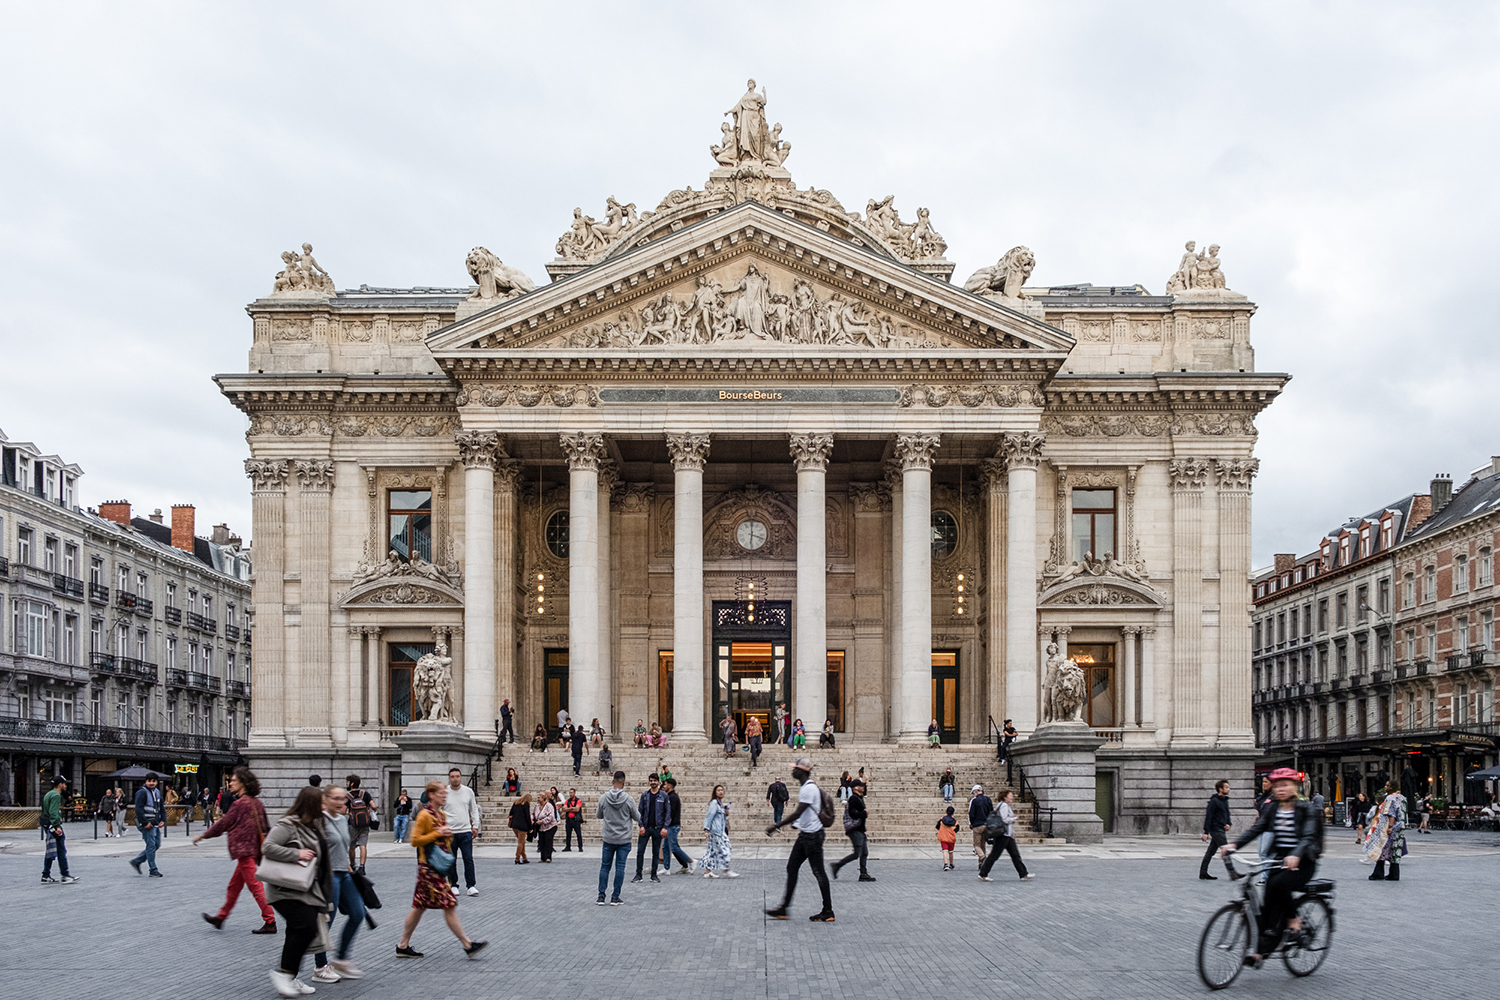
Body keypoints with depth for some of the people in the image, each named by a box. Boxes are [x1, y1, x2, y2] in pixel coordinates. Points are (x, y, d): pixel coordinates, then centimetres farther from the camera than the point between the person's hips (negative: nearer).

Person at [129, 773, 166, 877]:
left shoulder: (157, 792, 15)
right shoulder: (142, 792, -11)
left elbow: (162, 808, 20)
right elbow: (139, 809, -17)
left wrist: (163, 820, 5)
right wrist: (145, 823, -21)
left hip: (156, 824, 8)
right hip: (147, 824, -8)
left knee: (157, 844, 11)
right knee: (151, 846, -7)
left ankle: (136, 861, 22)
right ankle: (153, 870, -1)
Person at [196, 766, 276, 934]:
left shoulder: (240, 803, -15)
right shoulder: (256, 802, 11)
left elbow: (223, 824, -8)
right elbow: (266, 826, 16)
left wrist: (202, 836, 4)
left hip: (245, 850, -9)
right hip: (254, 849, 9)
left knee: (255, 886, -7)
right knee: (234, 885, 18)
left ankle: (270, 922, -7)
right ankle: (220, 917, 29)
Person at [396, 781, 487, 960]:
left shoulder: (442, 815, 14)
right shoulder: (424, 815, -13)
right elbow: (415, 840, -16)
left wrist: (448, 835, 6)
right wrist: (437, 833, -19)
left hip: (438, 867, 9)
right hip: (428, 867, -9)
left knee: (420, 907, 12)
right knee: (449, 905, -7)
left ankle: (403, 946, 18)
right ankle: (467, 945, -4)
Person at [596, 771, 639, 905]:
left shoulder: (603, 798, -6)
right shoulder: (628, 799, -12)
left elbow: (599, 815, 9)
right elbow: (637, 817, 0)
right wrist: (637, 810, 20)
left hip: (608, 839, 2)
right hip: (624, 839, -2)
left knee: (605, 866, 11)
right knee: (620, 867, 4)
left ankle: (601, 896, 8)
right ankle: (615, 897, 4)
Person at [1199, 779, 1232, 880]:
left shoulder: (1225, 800, 14)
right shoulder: (1214, 801, -13)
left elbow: (1227, 814, 24)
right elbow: (1208, 816, -15)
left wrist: (1228, 824, 4)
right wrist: (1206, 832, -18)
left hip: (1221, 830, 9)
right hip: (1216, 829, -9)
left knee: (1211, 851, 11)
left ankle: (1203, 872, 15)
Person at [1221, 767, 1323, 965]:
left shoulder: (1306, 809, -6)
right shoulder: (1271, 808, 8)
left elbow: (1309, 837, -19)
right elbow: (1256, 829, -2)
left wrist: (1295, 855, -39)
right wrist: (1234, 844, -19)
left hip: (1301, 862, -4)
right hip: (1279, 860, 4)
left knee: (1277, 885, -31)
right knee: (1269, 903, -9)